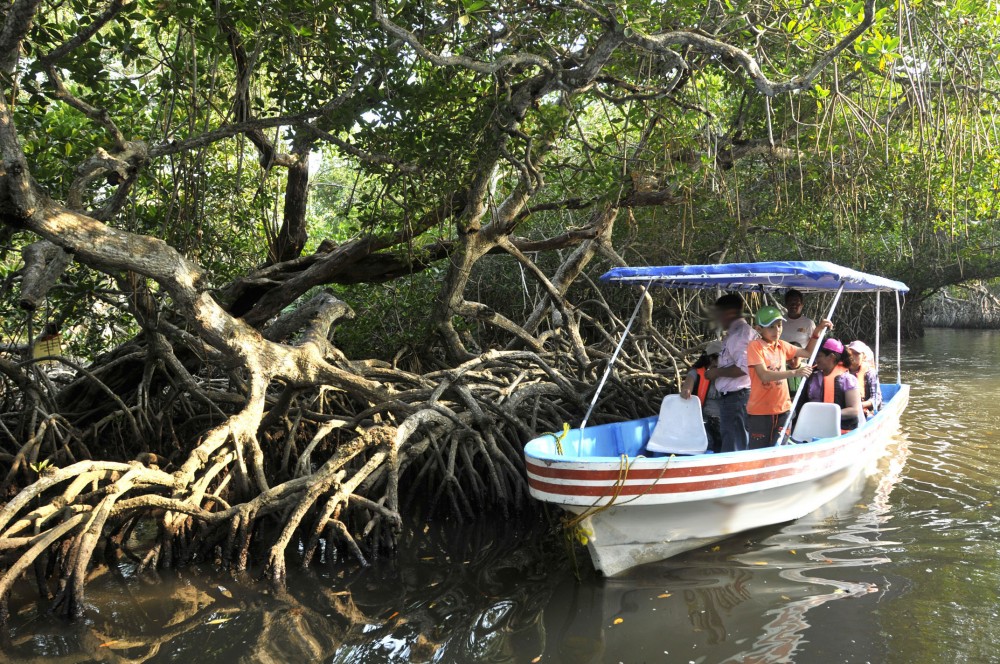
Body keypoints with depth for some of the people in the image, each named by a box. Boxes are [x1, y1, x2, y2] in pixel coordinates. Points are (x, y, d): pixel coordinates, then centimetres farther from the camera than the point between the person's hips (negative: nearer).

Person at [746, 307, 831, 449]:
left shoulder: (782, 346, 9)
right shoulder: (755, 346, -11)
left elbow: (807, 352, 25)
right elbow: (764, 375, -23)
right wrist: (794, 372, -31)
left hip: (782, 409, 6)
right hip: (759, 411, -6)